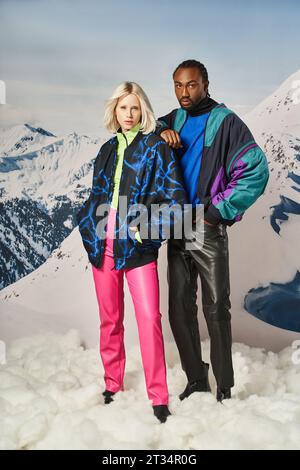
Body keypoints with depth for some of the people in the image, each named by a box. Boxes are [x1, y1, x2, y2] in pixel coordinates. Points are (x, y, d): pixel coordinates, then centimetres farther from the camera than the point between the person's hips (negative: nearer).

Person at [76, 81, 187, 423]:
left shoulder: (155, 147, 0)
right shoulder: (108, 150, 15)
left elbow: (175, 195, -7)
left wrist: (148, 229, -13)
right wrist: (90, 226, 9)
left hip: (137, 247, -5)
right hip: (102, 244, 5)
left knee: (149, 318, -9)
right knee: (110, 318, 11)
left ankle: (158, 397, 0)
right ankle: (112, 384, 25)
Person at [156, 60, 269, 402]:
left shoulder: (225, 122, -5)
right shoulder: (173, 121, 11)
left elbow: (255, 171, -11)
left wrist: (216, 211, -13)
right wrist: (160, 132, -2)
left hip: (208, 230, -5)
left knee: (216, 308, -1)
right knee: (180, 308, 9)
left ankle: (224, 387, 11)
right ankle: (196, 380, 23)